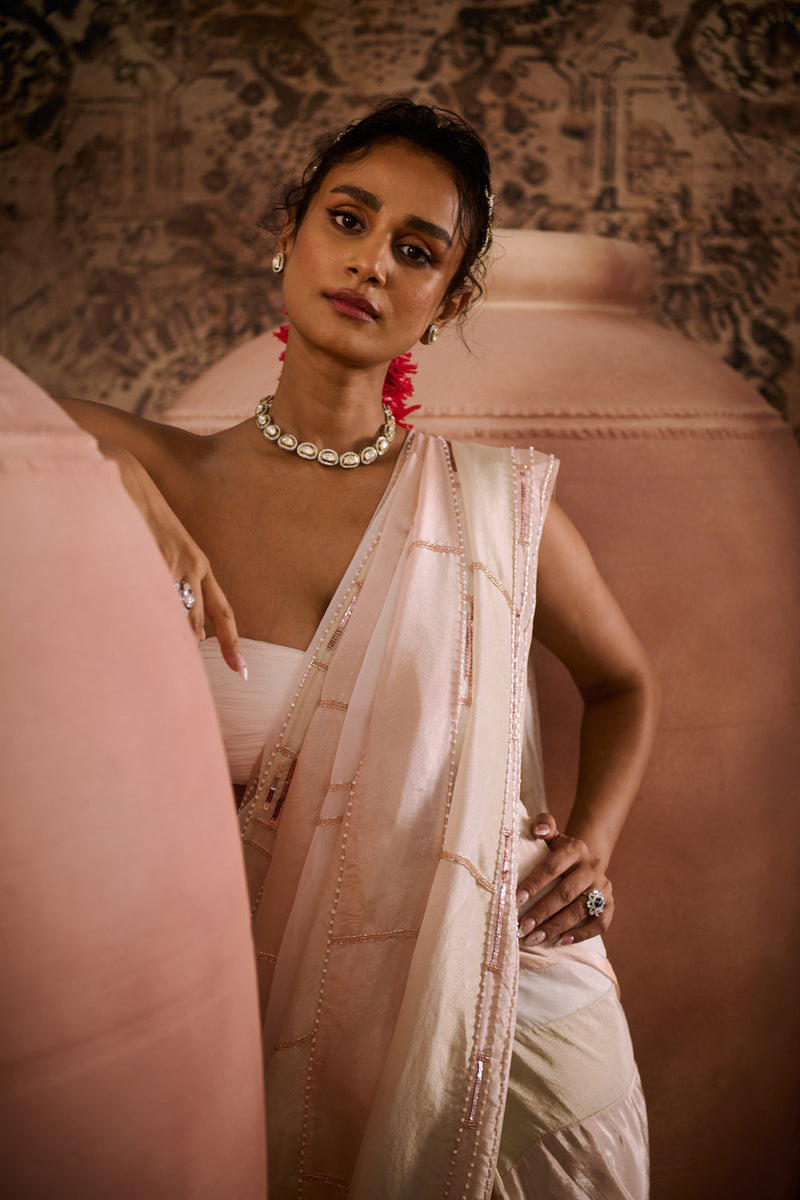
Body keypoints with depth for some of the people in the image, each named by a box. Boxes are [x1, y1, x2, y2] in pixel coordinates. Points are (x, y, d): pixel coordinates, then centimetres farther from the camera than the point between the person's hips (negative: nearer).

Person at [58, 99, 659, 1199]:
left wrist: (592, 843, -3)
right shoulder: (172, 480, -7)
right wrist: (109, 473, -27)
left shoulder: (498, 504, -5)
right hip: (291, 1019, -1)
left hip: (518, 1013, 1)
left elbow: (625, 684, 11)